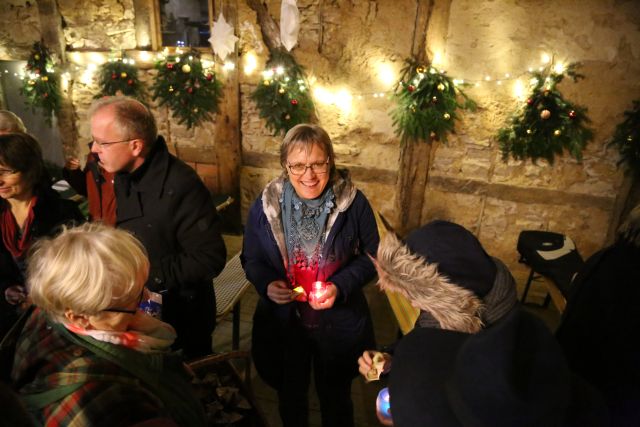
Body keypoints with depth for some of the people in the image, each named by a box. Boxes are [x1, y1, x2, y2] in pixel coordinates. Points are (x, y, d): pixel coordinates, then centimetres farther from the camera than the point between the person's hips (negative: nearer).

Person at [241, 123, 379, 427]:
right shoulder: (264, 206, -11)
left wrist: (340, 286, -21)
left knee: (335, 396, 25)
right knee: (290, 394, 27)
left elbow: (371, 257, -5)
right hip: (283, 322, 2)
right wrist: (267, 284, -19)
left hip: (340, 324, -1)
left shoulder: (353, 203, -15)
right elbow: (251, 259, 1)